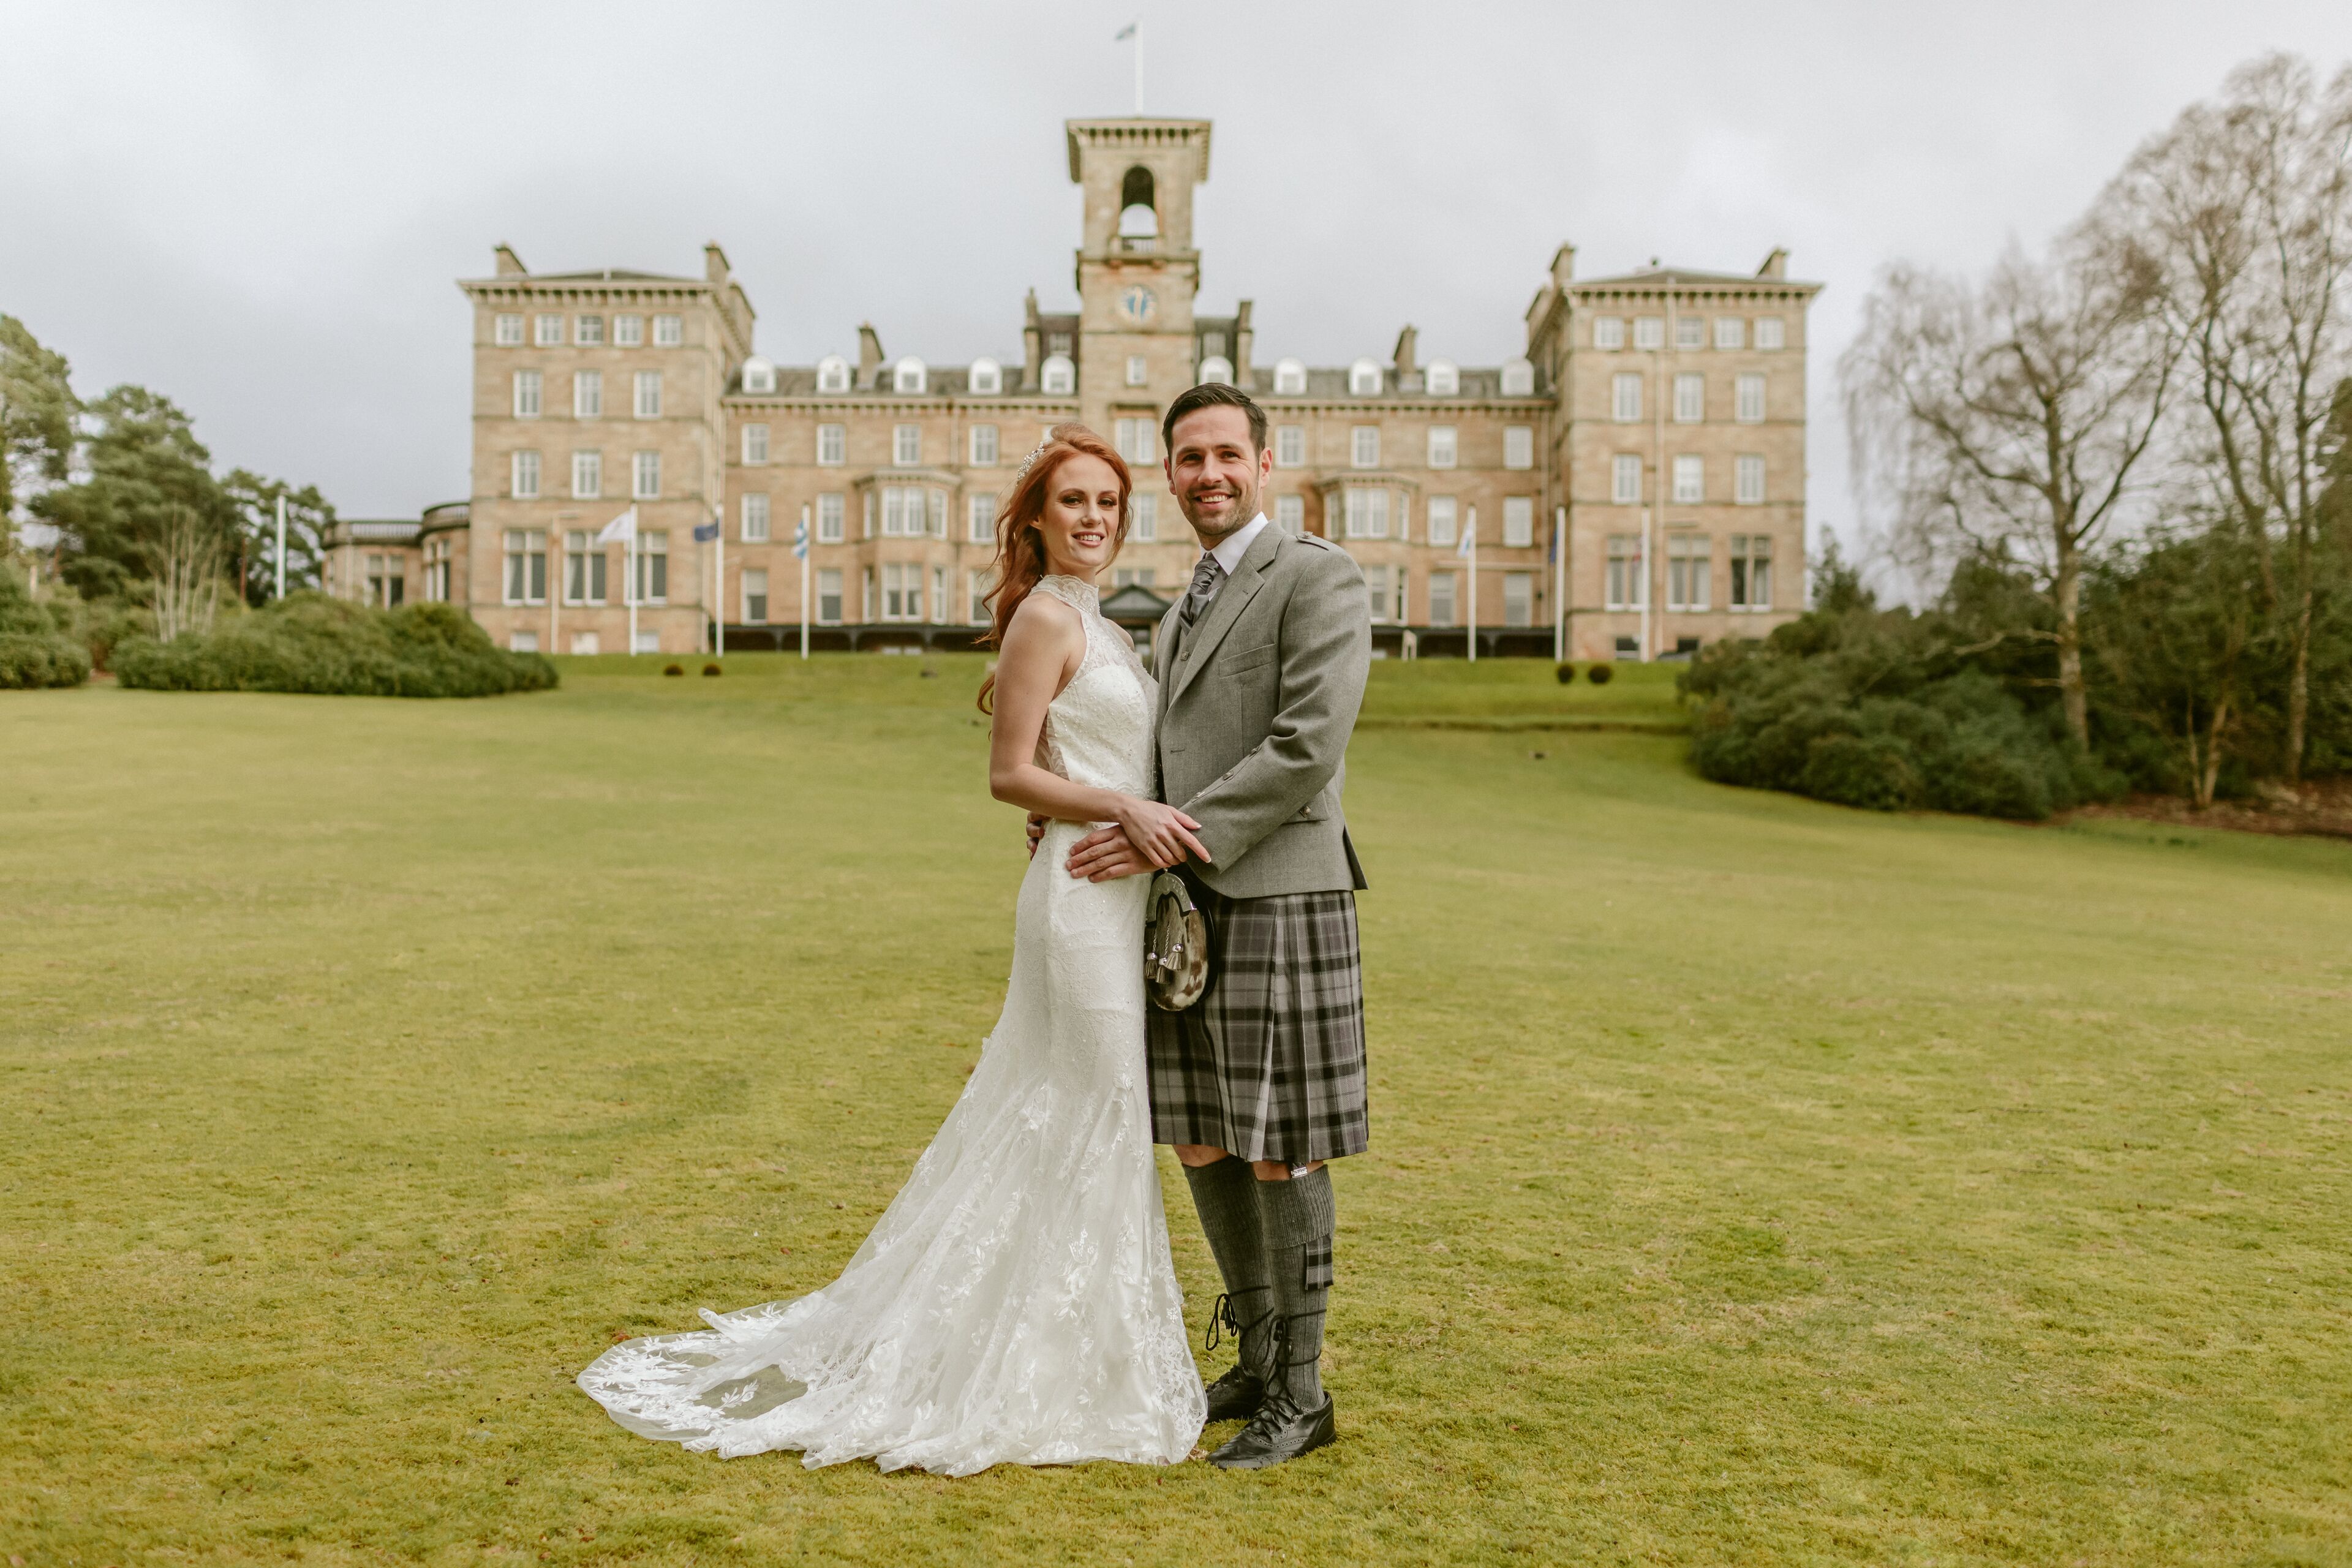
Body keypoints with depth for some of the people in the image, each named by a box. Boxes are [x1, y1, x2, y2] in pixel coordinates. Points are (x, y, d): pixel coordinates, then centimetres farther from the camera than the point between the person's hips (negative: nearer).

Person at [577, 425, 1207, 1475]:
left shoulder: (1091, 628, 17)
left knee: (1058, 1126, 15)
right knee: (1095, 1124, -2)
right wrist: (1124, 809, -24)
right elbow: (1011, 772, -15)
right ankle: (1065, 1377, 12)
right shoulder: (1045, 616, -11)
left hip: (1115, 895, 10)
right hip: (1084, 894, -9)